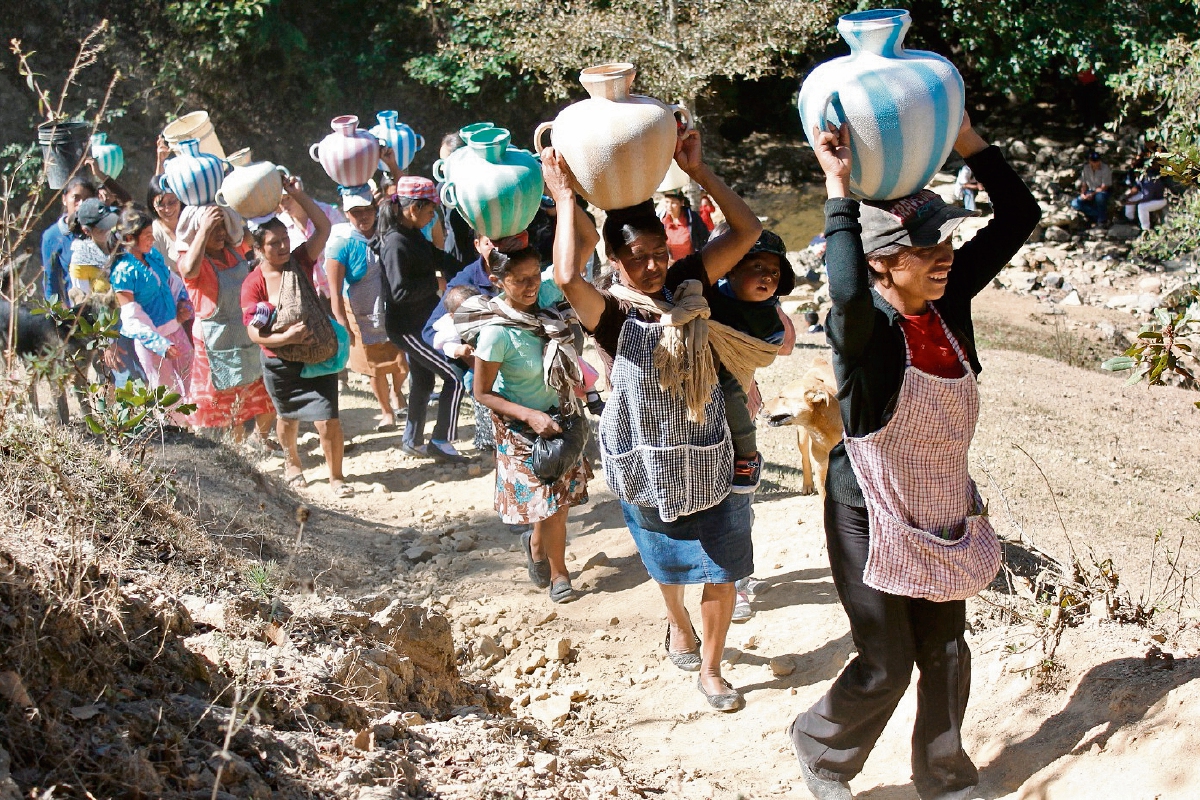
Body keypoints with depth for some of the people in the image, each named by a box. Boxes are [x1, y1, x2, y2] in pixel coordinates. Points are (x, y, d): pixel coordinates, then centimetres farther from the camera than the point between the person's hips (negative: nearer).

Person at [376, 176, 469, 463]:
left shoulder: (413, 235, 4)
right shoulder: (396, 244, -24)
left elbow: (437, 257, 13)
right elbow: (400, 291, -28)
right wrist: (435, 283, -19)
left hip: (420, 322, 10)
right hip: (407, 327, -10)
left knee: (422, 382, 20)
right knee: (455, 378, -7)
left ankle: (412, 442, 35)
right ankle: (440, 442, 3)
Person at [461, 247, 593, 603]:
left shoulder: (543, 304, -14)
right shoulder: (497, 332, -27)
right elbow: (482, 393, -19)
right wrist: (530, 416, -24)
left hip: (559, 416, 6)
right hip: (523, 430, -5)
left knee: (559, 497, 17)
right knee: (553, 506, 5)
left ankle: (536, 543, 47)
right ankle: (558, 573, 29)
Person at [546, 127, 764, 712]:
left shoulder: (685, 285, -7)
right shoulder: (610, 314, -18)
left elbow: (746, 230, -12)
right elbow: (567, 277, -41)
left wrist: (696, 169, -19)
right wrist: (565, 195, -32)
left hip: (707, 457, 2)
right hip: (648, 464, -2)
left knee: (722, 569, 6)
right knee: (667, 564, 21)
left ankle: (710, 669, 27)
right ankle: (678, 623, 54)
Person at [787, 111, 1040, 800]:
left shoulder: (948, 301, -7)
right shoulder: (866, 324, -25)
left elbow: (1020, 215, -6)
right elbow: (849, 298, -51)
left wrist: (964, 133, -14)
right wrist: (839, 191, -43)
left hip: (947, 512, 6)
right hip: (874, 519, -6)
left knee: (945, 652, 18)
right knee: (887, 667, 5)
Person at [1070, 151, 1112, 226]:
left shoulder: (1106, 169, -16)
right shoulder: (1086, 168, -2)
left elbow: (1104, 188, -17)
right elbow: (1084, 184, 5)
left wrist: (1092, 194, -28)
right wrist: (1083, 193, -16)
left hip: (1102, 192, -5)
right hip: (1090, 191, 5)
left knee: (1100, 196, -42)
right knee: (1075, 204, -20)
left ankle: (1102, 220, -22)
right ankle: (1098, 214, -16)